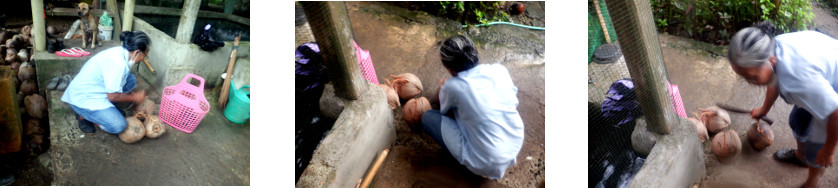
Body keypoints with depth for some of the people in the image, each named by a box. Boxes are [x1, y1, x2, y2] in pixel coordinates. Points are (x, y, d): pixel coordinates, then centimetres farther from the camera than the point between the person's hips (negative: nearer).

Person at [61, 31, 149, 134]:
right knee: (118, 125, -21)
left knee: (131, 80, 3)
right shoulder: (118, 63, -28)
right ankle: (84, 115, 0)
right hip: (83, 98, -10)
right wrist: (134, 98, -7)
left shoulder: (120, 51, -1)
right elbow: (113, 96, -22)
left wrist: (132, 94, 10)